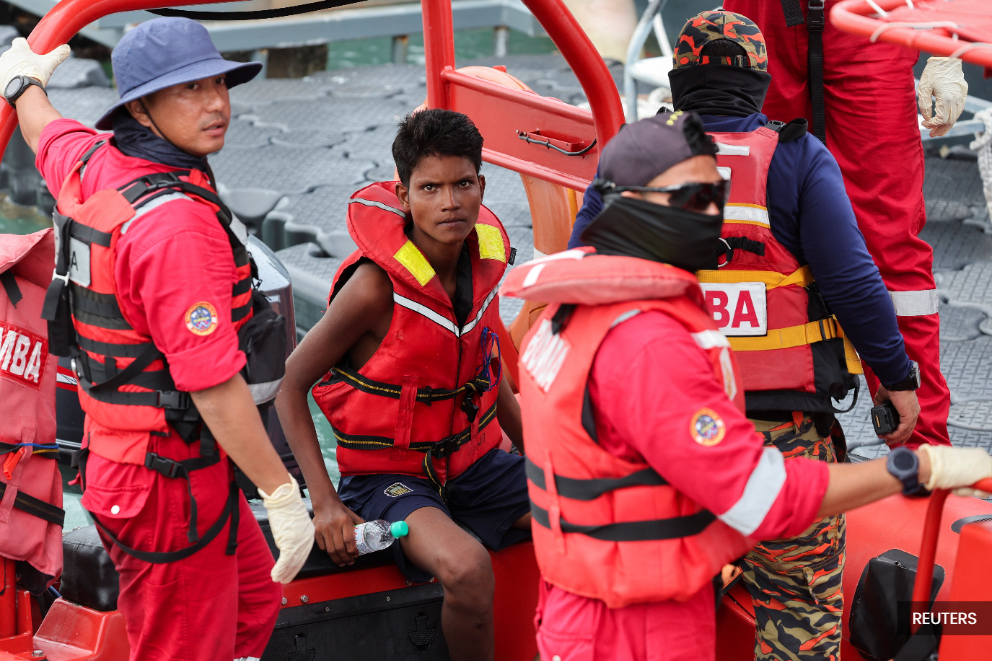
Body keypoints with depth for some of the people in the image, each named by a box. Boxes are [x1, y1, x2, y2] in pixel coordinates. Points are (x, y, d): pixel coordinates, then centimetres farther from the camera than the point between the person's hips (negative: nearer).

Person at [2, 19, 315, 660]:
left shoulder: (92, 165, 1)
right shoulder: (178, 223, -26)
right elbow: (214, 384, -28)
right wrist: (284, 495, -22)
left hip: (118, 455, 10)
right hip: (170, 482, -10)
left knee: (252, 607, 23)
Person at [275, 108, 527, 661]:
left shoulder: (485, 259, -2)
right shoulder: (377, 286, -22)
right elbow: (290, 383, -14)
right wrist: (324, 503, -20)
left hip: (474, 464, 7)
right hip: (389, 476, -6)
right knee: (468, 568, -35)